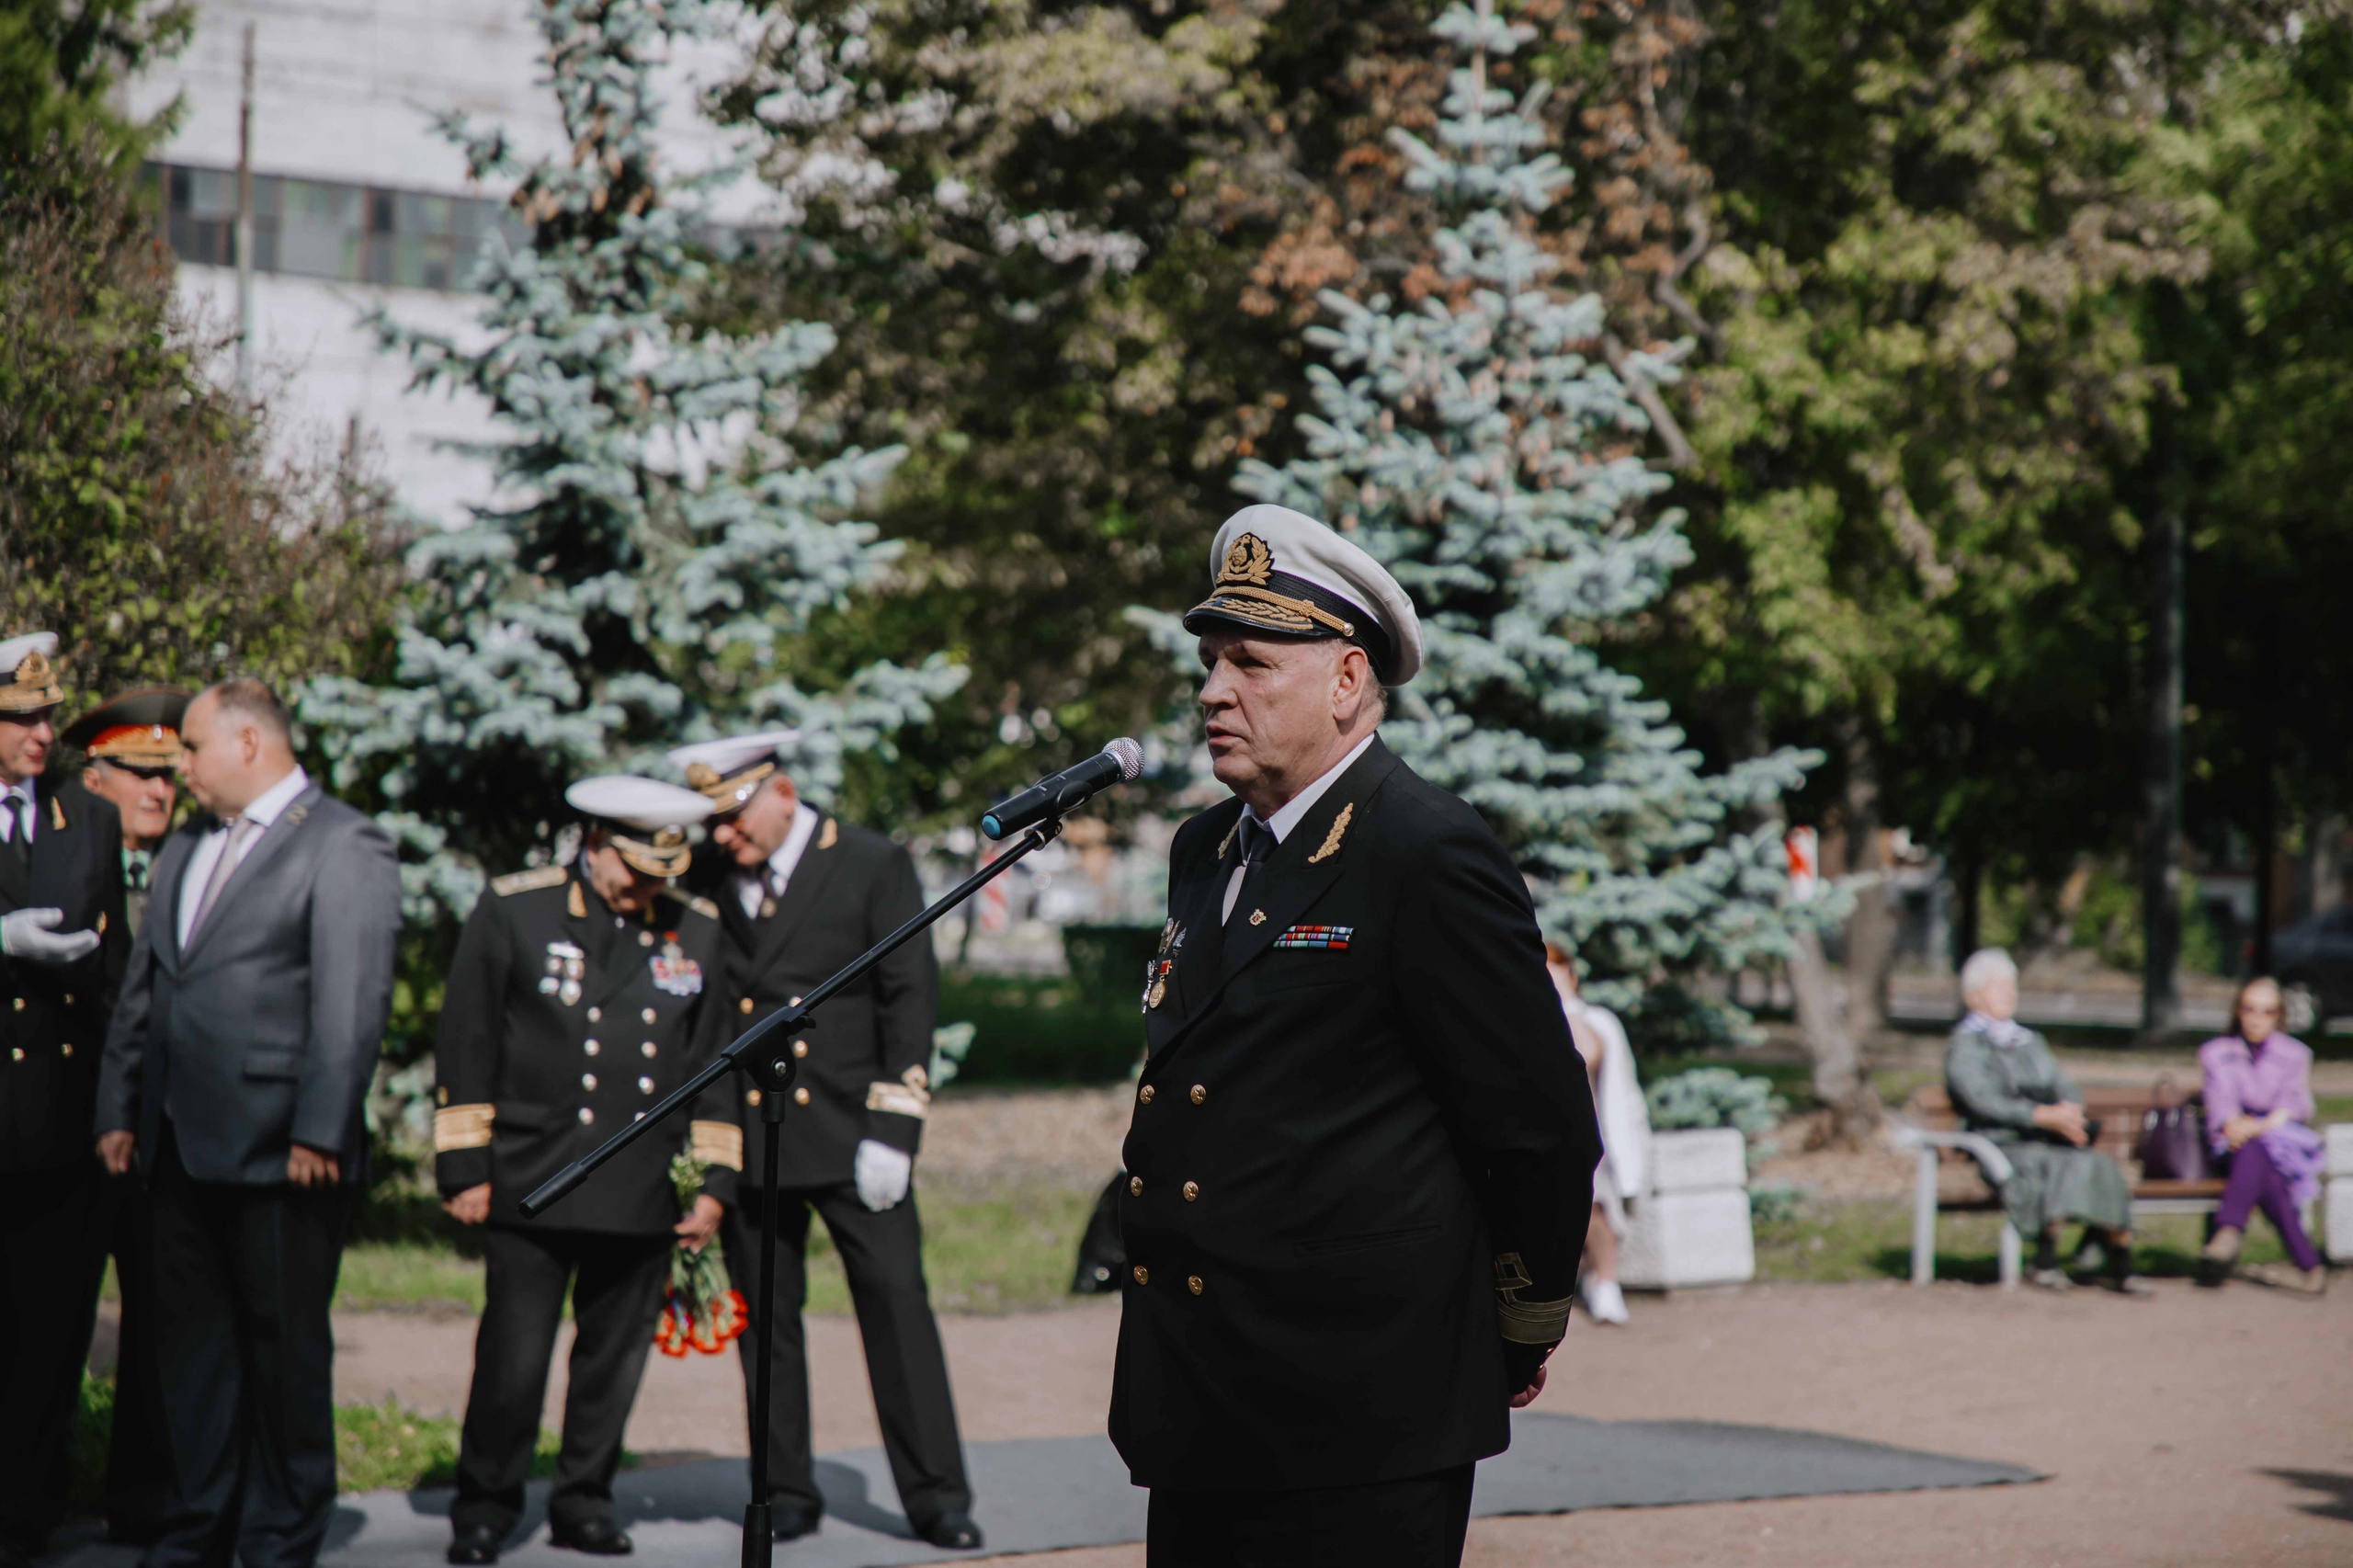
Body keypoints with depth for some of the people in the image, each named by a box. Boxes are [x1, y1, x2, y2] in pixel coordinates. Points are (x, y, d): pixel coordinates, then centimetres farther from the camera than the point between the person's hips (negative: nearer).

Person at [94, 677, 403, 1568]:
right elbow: (142, 987, 22)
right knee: (193, 1343, 11)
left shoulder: (343, 846, -6)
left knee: (287, 1348, 1)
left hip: (280, 1153, -7)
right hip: (182, 1149, 7)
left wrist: (319, 1133, -19)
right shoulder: (184, 849, 19)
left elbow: (351, 1002, -14)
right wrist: (119, 1109, 15)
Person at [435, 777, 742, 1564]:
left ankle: (584, 1502, 21)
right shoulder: (512, 910, 0)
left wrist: (713, 1181, 10)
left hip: (646, 1195, 3)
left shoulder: (697, 930, 9)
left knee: (615, 1357, 7)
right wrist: (464, 1167, -2)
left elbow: (714, 1061, 14)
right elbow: (465, 1044, 2)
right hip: (532, 1182, -3)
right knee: (513, 1358, -5)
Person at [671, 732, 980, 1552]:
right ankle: (787, 1494, 14)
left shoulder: (875, 866, -2)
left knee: (897, 1301, -6)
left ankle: (935, 1493, -1)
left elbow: (910, 1000, -3)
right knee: (765, 1318, 5)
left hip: (848, 1135, -3)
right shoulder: (706, 876, 6)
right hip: (746, 1135, 3)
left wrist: (891, 1132, -10)